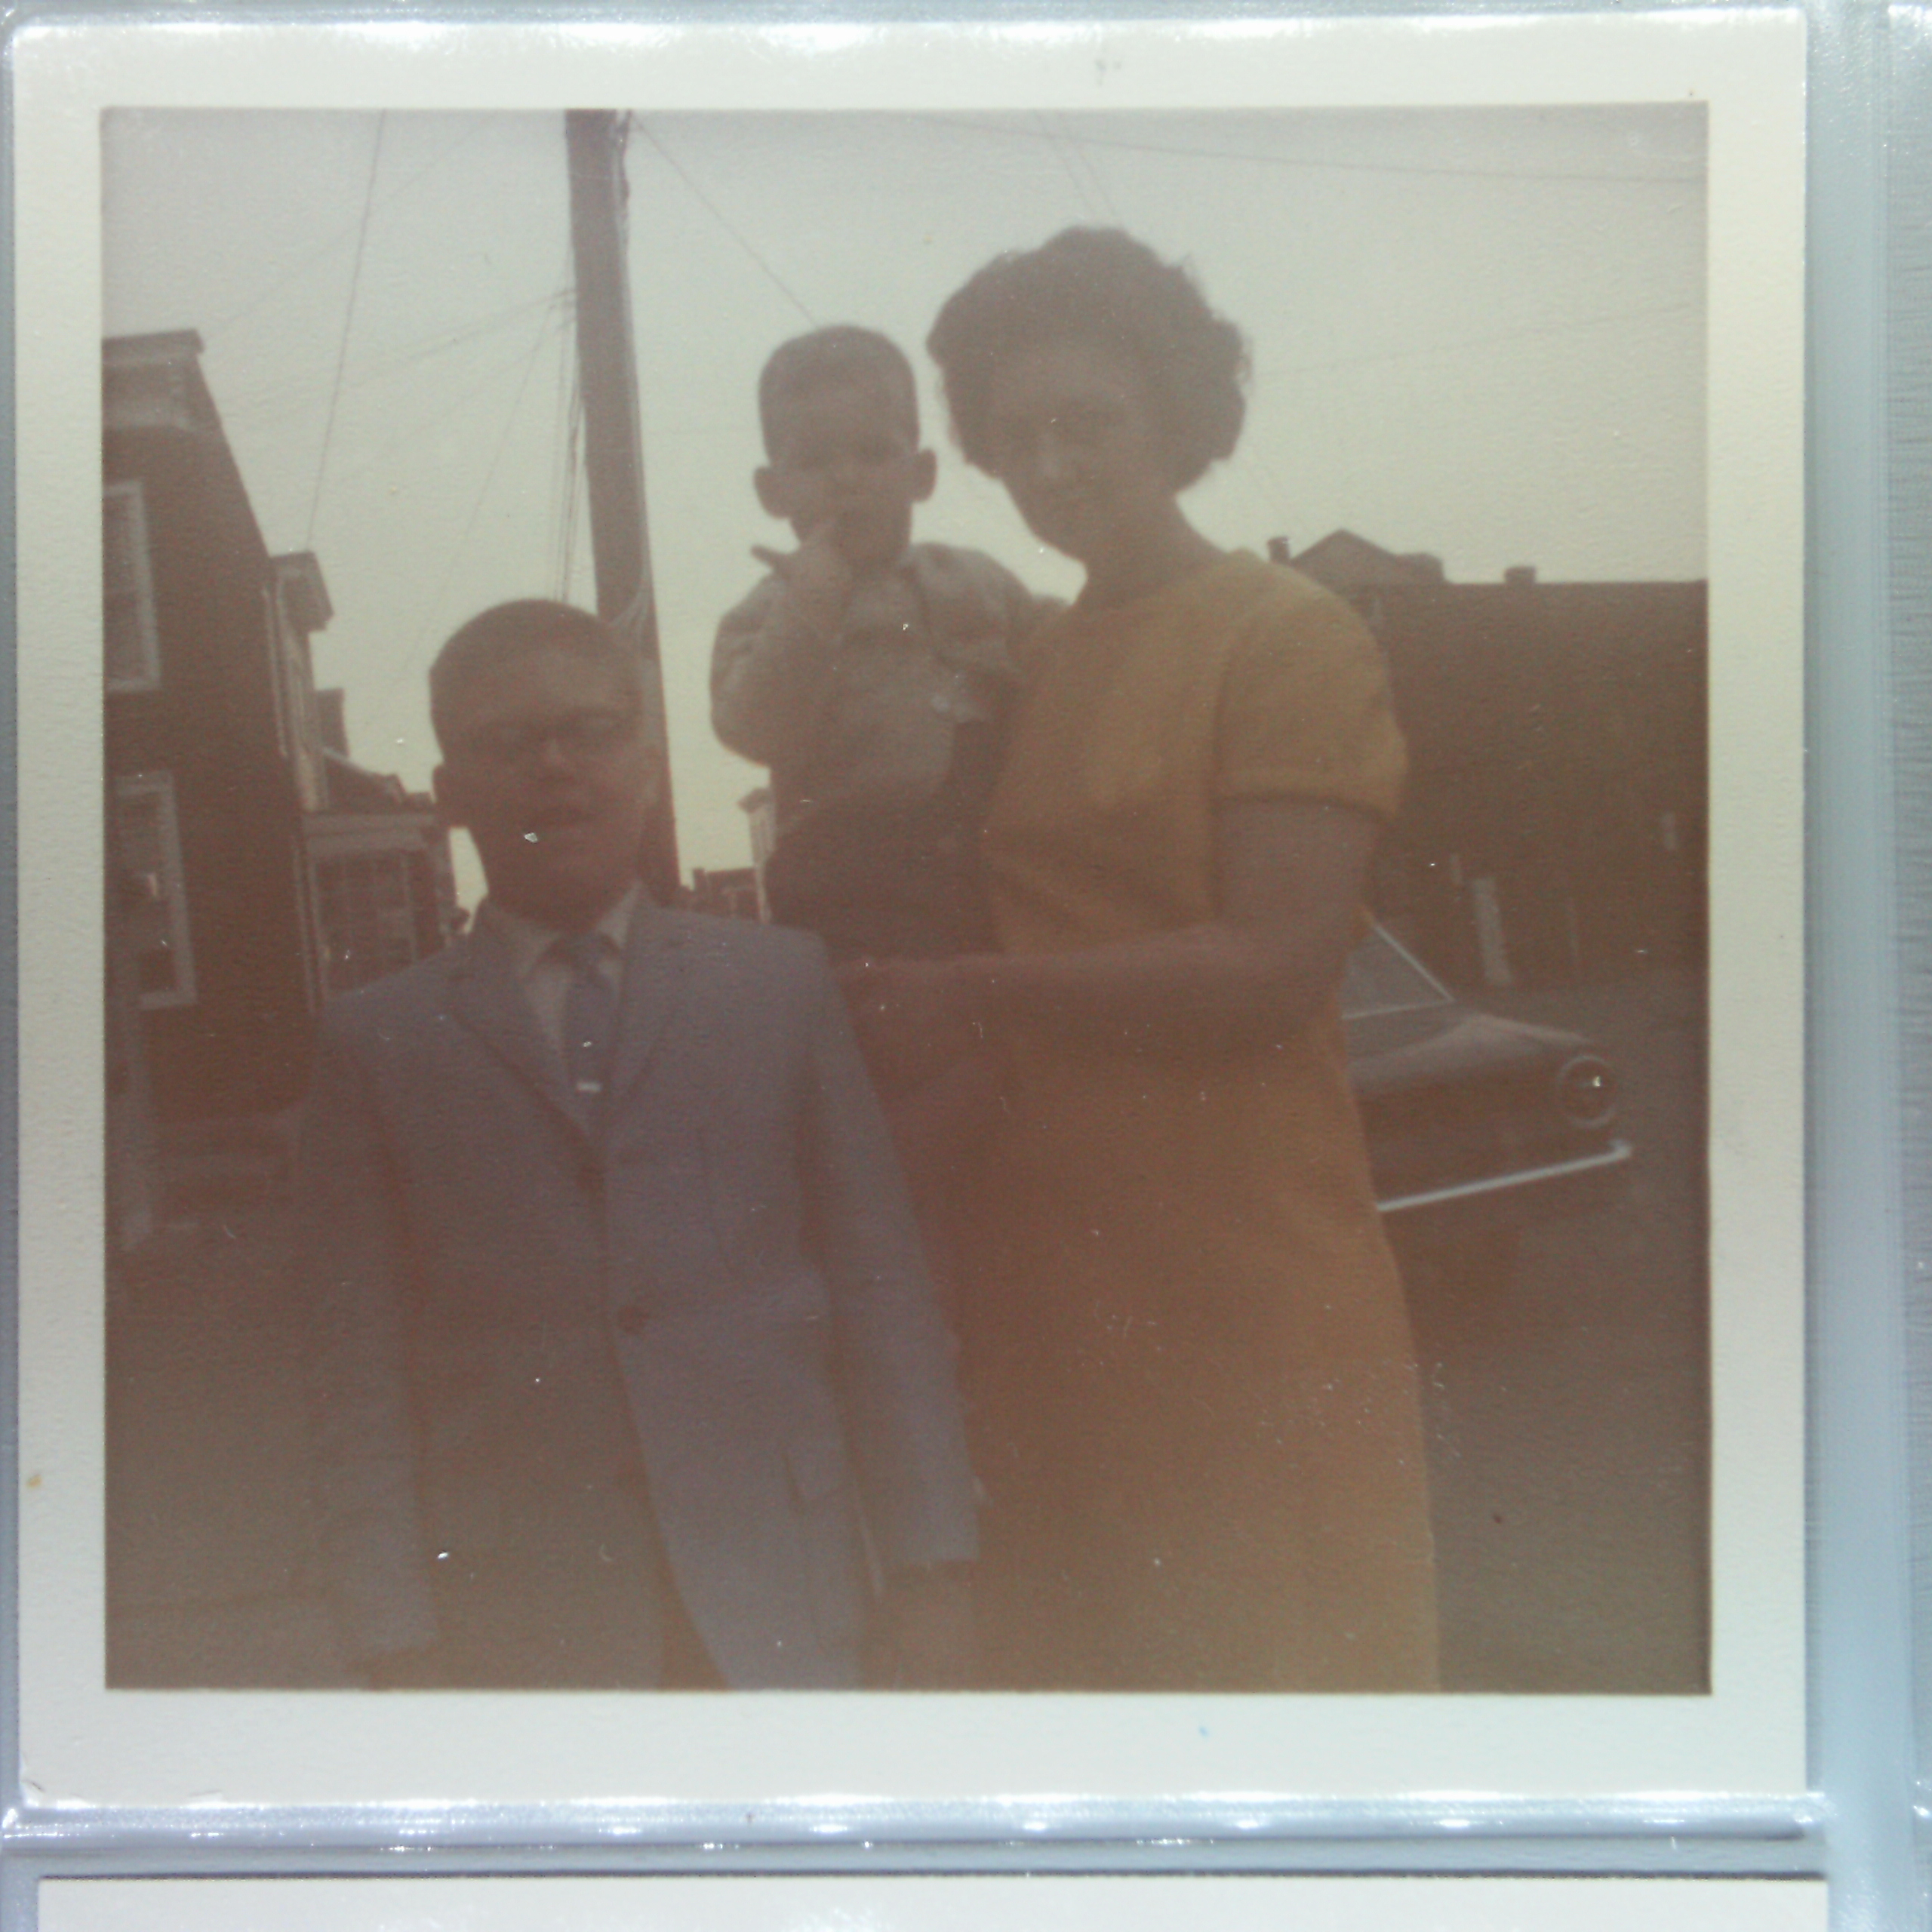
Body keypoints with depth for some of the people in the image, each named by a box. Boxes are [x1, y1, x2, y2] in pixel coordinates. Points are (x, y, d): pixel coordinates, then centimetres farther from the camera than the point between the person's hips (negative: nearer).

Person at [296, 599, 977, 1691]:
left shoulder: (783, 984, 8)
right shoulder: (379, 1046, 6)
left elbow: (881, 1284, 5)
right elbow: (365, 1372, 3)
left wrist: (931, 1569, 1)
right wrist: (399, 1640, -3)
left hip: (778, 1598, 1)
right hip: (526, 1620, -1)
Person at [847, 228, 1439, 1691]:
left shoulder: (1290, 640, -8)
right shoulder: (1025, 661, 13)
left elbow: (1277, 962, -16)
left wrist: (971, 997, -12)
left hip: (1252, 1290, -6)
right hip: (1049, 1280, 6)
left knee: (1296, 1658, 5)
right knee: (1075, 1654, 15)